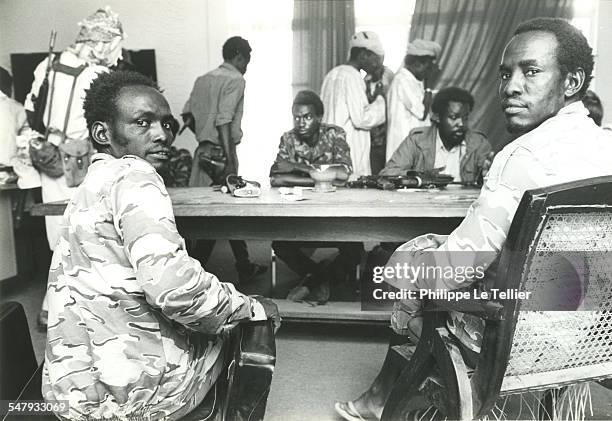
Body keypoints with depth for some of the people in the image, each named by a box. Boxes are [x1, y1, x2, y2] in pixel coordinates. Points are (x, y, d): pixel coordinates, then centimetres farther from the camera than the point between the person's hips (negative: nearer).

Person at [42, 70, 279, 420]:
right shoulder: (133, 178, -17)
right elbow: (173, 286, -29)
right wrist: (252, 309, -13)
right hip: (134, 393, -8)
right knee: (253, 333, 14)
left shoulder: (91, 187, 12)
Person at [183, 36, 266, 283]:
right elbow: (224, 121, -19)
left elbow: (187, 114, 10)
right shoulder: (235, 80, -8)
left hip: (204, 150, 8)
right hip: (220, 152, -8)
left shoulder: (203, 79, 15)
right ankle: (196, 269, 10)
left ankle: (244, 267, 20)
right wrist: (230, 160, -20)